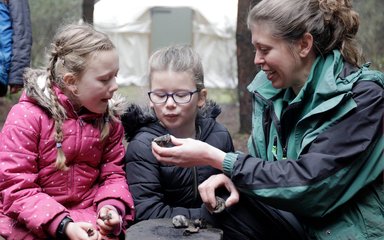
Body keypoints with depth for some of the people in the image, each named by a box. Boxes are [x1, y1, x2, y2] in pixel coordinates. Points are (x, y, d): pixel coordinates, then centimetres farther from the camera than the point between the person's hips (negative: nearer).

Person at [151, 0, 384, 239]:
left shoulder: (363, 96, -19)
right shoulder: (271, 86, 0)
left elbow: (308, 182, -26)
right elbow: (262, 161, 7)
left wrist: (213, 157, -24)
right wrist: (234, 176, -18)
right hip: (301, 219, 5)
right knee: (223, 204, -18)